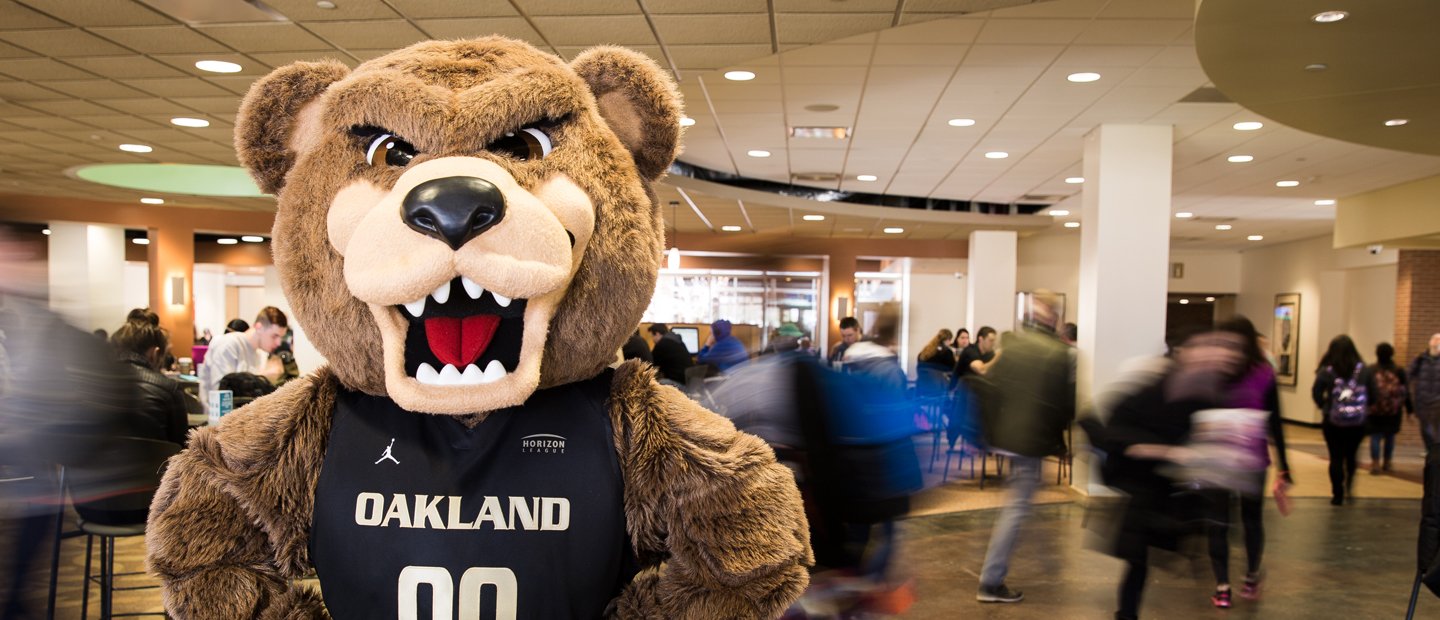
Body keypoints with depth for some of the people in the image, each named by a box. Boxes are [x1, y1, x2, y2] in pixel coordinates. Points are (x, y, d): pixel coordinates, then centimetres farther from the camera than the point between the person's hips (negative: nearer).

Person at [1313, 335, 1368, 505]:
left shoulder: (1326, 371, -8)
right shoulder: (1362, 369, -4)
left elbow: (1316, 393, -13)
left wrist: (1325, 406, 3)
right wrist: (1362, 406, 13)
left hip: (1332, 421, -1)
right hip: (1358, 422, 2)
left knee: (1336, 458, 7)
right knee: (1351, 456, 19)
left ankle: (1338, 495, 7)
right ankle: (1349, 486, 8)